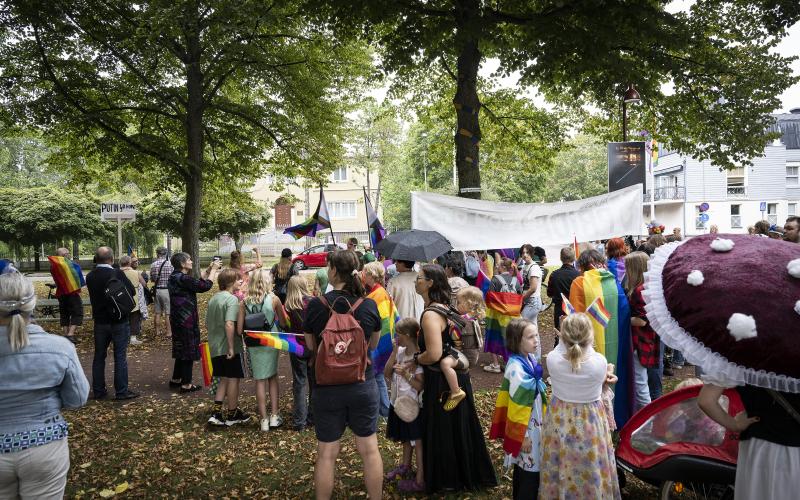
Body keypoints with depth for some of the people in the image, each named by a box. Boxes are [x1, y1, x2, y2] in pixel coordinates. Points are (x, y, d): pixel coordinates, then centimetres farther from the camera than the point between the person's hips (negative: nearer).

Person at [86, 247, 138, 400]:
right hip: (119, 320, -5)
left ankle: (98, 391, 20)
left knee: (99, 356, 14)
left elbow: (94, 295, 11)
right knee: (120, 356, 2)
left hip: (100, 321, 5)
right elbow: (132, 291, -10)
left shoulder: (90, 276, -1)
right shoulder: (117, 274, -17)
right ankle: (121, 391, 6)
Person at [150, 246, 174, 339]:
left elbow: (152, 279, 5)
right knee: (167, 313, 3)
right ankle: (169, 332, 7)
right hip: (167, 290, -3)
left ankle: (156, 332, 23)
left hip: (157, 290, 3)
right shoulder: (169, 264, -12)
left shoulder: (153, 265, -3)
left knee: (157, 312, 14)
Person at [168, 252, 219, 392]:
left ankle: (176, 379, 32)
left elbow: (197, 280, 16)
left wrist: (209, 269, 11)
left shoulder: (174, 277, 10)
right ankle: (186, 384, 9)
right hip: (186, 320, -10)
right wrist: (213, 269, -11)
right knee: (189, 350, 1)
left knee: (182, 349, 21)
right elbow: (205, 286, -22)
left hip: (178, 319, 10)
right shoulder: (182, 279, -21)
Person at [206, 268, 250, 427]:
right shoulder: (232, 299, -17)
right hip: (229, 348, -8)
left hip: (215, 347, 8)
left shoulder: (213, 299, 9)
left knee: (224, 379, 18)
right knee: (233, 379, 7)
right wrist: (231, 347, -23)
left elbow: (207, 324, 14)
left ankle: (216, 414, 13)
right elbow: (229, 324, -27)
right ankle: (232, 415, 19)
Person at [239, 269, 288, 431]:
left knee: (260, 380, 10)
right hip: (271, 343, 0)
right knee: (273, 377, 17)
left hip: (253, 345, 1)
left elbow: (240, 330, -6)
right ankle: (274, 416, 16)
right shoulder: (274, 299, -9)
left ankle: (264, 419, 13)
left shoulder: (244, 302, -6)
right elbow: (283, 323, -3)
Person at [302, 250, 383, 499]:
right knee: (369, 448, 15)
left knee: (326, 453, 12)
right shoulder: (369, 305, -9)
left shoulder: (316, 305, -13)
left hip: (327, 386, -1)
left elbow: (311, 346, 1)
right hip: (363, 383, 1)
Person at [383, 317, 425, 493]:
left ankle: (420, 481, 14)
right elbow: (387, 374, -1)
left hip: (413, 406, -8)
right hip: (400, 403, 8)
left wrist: (406, 374, -31)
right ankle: (405, 467, 44)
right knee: (406, 438, 25)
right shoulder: (400, 352, 0)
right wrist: (394, 352, -9)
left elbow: (422, 386, -20)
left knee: (417, 442, 4)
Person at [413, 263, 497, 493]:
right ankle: (468, 473, 36)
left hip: (441, 381, -9)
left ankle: (446, 480, 24)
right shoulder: (446, 307, 6)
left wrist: (415, 358, -14)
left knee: (441, 430, 8)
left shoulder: (430, 314, -23)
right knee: (458, 427, 21)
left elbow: (433, 354, -32)